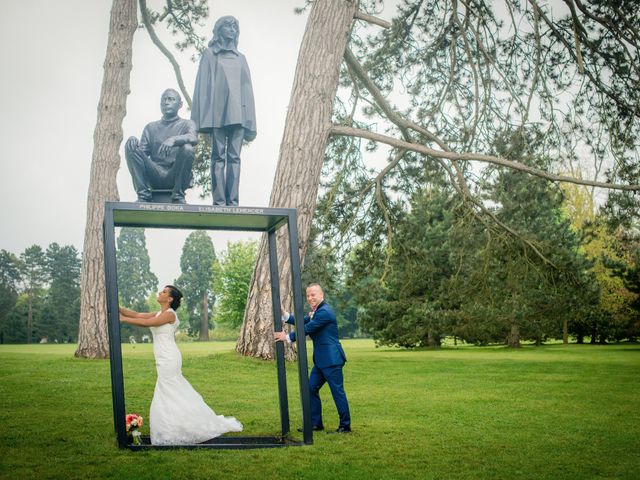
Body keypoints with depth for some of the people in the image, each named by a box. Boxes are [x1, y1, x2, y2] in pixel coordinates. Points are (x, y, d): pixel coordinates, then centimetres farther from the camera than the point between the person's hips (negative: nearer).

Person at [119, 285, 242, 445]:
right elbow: (137, 315, 10)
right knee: (178, 394, 13)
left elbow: (146, 323, -21)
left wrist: (123, 319, -17)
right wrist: (117, 308, 2)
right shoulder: (159, 314, 14)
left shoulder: (169, 314, -13)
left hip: (168, 359, -9)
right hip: (165, 360, 9)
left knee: (170, 396, -3)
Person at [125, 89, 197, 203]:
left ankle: (178, 196, -16)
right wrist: (133, 143, -14)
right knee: (131, 144, -15)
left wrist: (174, 139, -34)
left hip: (176, 175, -2)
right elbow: (142, 152, 10)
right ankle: (143, 195, -18)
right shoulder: (151, 127, 21)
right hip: (155, 175, 3)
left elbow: (193, 138, -13)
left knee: (187, 148, -31)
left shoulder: (187, 124, 12)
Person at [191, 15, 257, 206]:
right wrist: (202, 117, -6)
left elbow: (247, 88, 18)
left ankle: (233, 202, -7)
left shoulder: (240, 58, 22)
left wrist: (250, 121, 9)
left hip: (237, 113, 3)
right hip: (218, 112, -3)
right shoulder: (210, 54, 13)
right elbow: (203, 85, 6)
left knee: (234, 157, -4)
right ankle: (219, 202, -11)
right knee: (218, 157, -8)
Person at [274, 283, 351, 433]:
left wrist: (287, 337, -9)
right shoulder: (315, 311, 17)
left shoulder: (324, 312, -16)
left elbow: (307, 329, -17)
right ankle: (315, 423, 18)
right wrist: (284, 314, -1)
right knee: (311, 389, 10)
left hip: (331, 359, -10)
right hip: (321, 360, 10)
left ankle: (345, 425, 5)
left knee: (337, 391, -3)